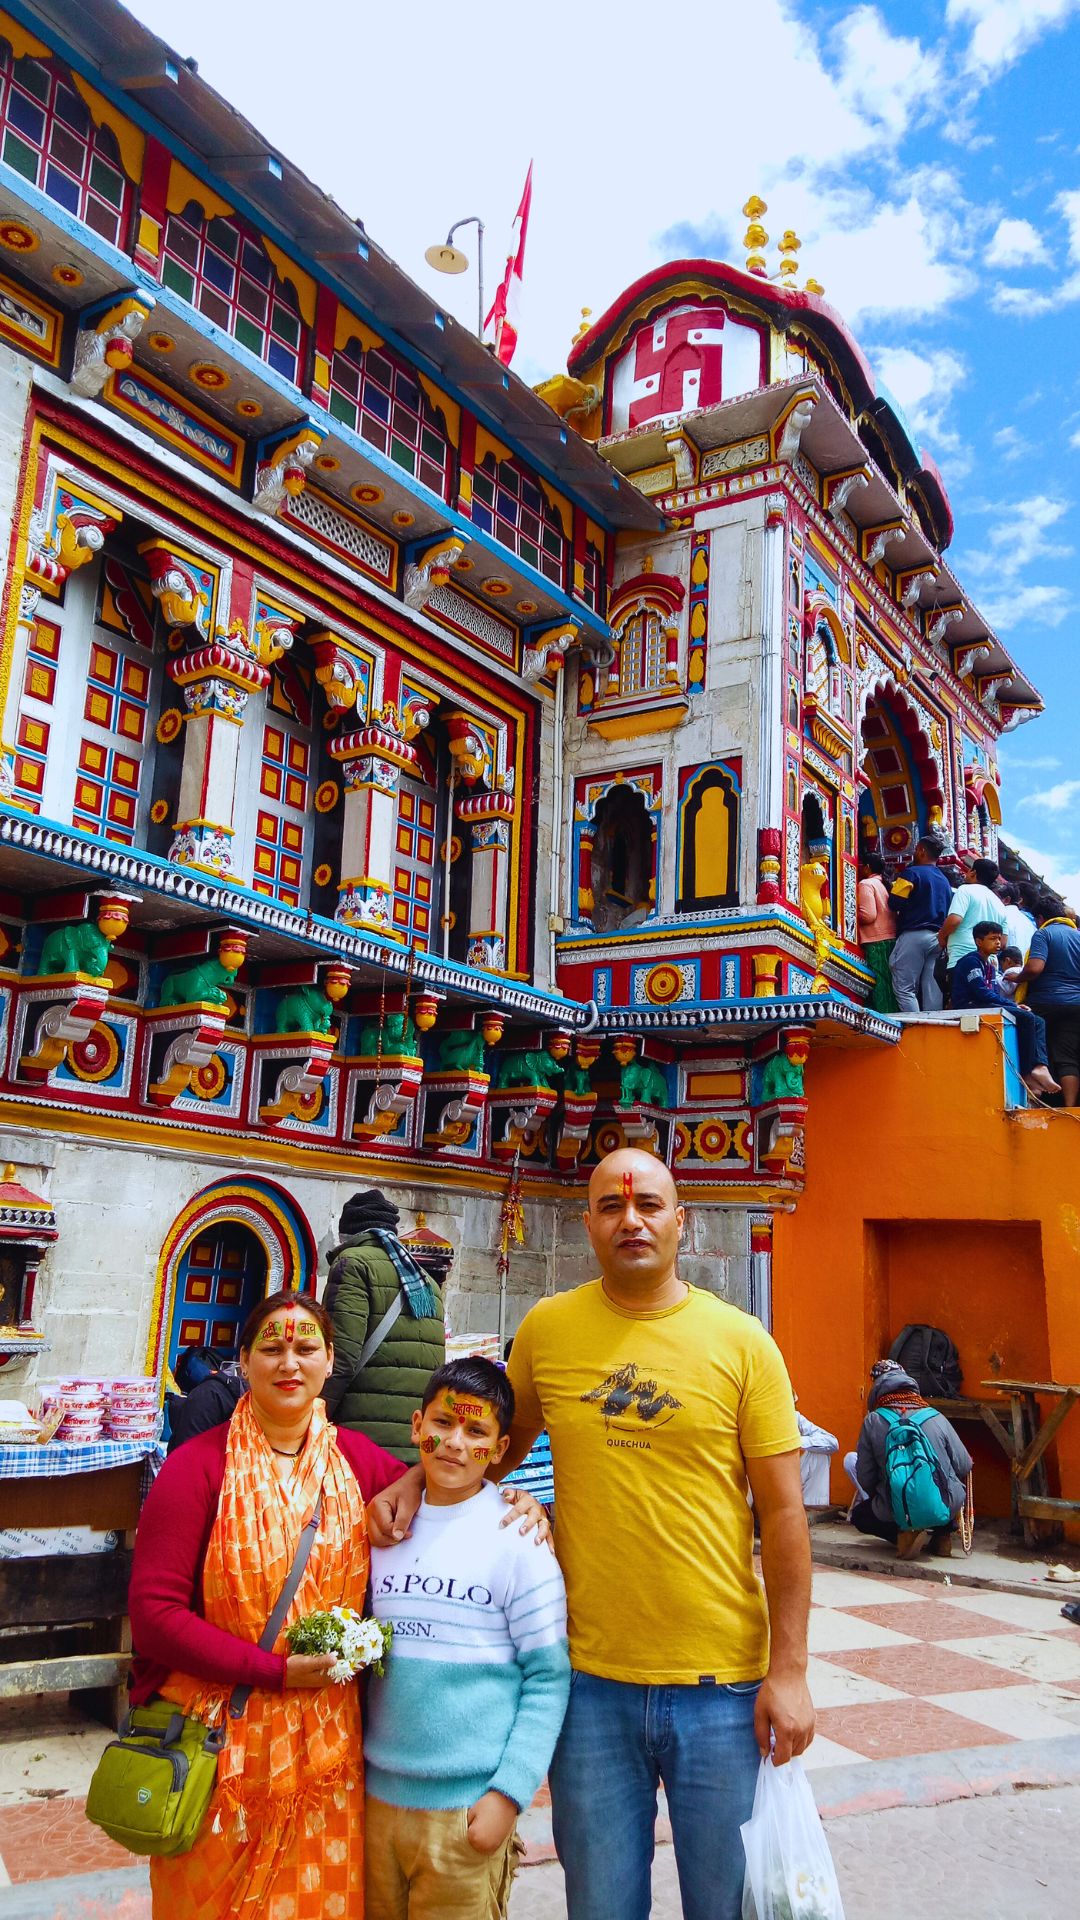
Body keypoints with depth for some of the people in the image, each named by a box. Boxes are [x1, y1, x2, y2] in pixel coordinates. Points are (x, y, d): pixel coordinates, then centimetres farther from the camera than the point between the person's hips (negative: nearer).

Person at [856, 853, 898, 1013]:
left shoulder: (866, 884, -6)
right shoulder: (886, 885, 17)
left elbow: (868, 915, -16)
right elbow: (895, 913, 15)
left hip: (876, 942, -8)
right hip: (892, 939, 8)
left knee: (879, 984, -7)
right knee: (890, 984, 9)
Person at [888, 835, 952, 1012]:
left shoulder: (912, 873, -4)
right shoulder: (944, 879, 18)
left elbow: (895, 902, -10)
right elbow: (948, 911, 17)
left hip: (913, 934, -7)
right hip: (938, 937, 7)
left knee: (904, 988, -7)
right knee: (932, 990, 5)